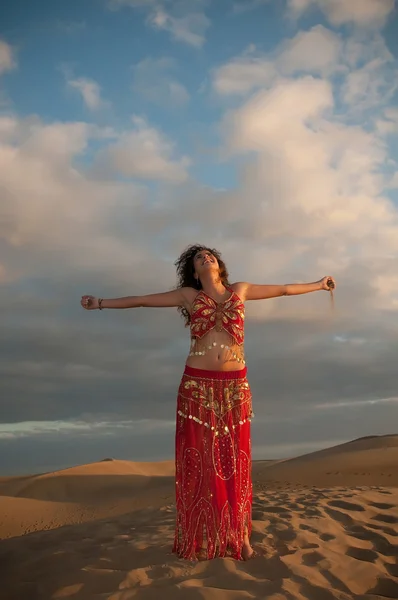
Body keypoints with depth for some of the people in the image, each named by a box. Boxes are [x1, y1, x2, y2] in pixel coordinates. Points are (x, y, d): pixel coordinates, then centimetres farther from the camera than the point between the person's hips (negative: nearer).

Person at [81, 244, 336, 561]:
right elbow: (142, 300, 10)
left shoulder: (240, 290, 13)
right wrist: (102, 303, 8)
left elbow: (284, 289, 23)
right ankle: (200, 538, 12)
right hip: (197, 385, -1)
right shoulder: (188, 295, 8)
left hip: (235, 385, 1)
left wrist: (318, 284, 31)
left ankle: (240, 535, 15)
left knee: (235, 460, 4)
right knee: (198, 461, 1)